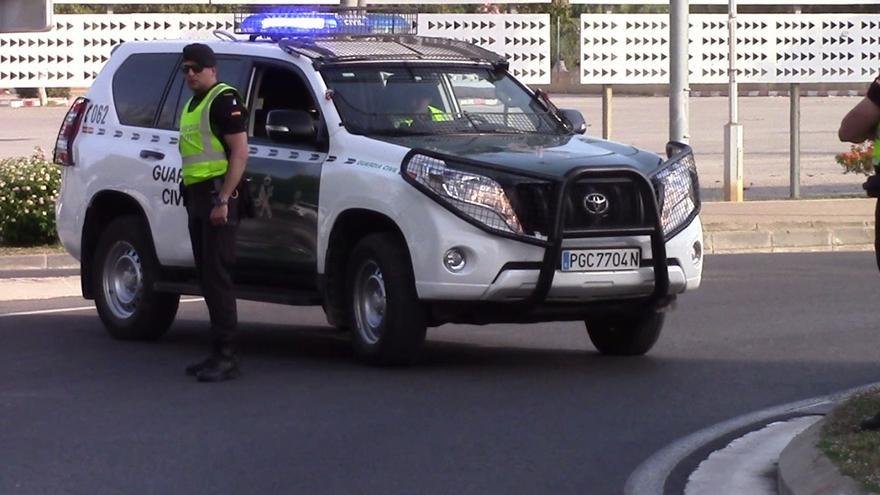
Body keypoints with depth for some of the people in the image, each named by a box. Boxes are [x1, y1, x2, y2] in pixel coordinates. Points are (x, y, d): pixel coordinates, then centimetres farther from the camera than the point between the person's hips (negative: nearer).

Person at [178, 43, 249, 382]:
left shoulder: (224, 100, -9)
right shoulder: (192, 105, 21)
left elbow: (240, 153, -16)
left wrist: (223, 200, -22)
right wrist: (191, 197, 18)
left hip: (216, 196, -10)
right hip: (196, 197, 10)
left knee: (218, 275, -12)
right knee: (208, 277, 10)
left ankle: (226, 357, -13)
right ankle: (218, 354, 13)